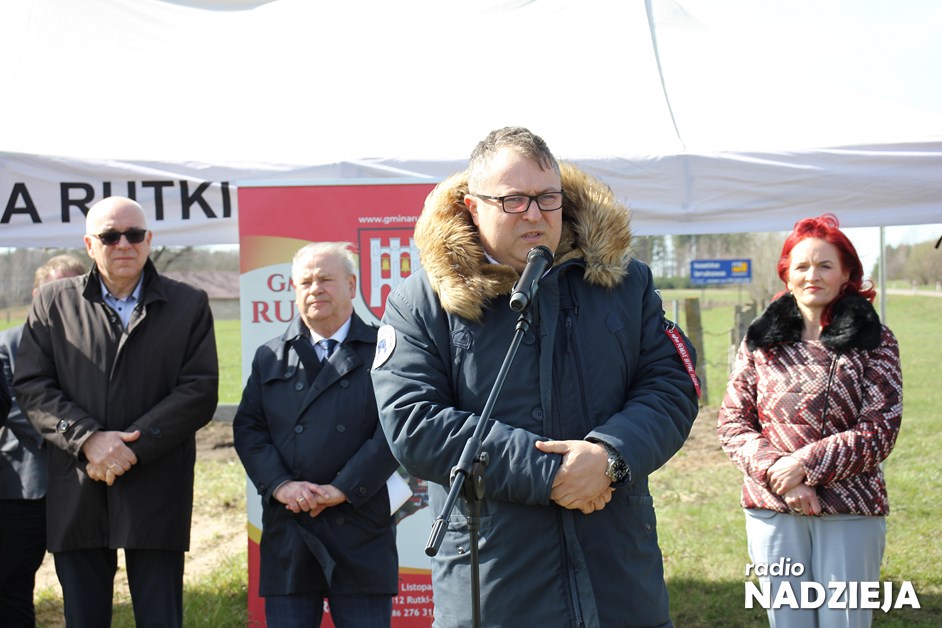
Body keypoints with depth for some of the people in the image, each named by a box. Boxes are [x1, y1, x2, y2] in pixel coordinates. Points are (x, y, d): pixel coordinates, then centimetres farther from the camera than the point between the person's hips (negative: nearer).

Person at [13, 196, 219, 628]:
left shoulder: (189, 305, 6)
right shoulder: (53, 303, 9)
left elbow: (200, 391, -4)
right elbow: (30, 385, 1)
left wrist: (133, 447, -14)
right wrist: (87, 439, -14)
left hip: (157, 491, -1)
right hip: (75, 494, 2)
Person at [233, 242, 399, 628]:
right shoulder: (270, 357, 14)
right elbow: (248, 428, 7)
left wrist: (343, 489, -14)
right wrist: (279, 485, -9)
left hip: (360, 533, -3)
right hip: (287, 534, 3)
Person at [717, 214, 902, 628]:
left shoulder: (873, 342, 2)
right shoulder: (761, 340, 7)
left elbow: (880, 431, -5)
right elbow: (732, 423, 3)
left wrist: (805, 464, -14)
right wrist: (778, 474, -12)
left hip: (850, 514, -1)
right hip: (772, 511, 2)